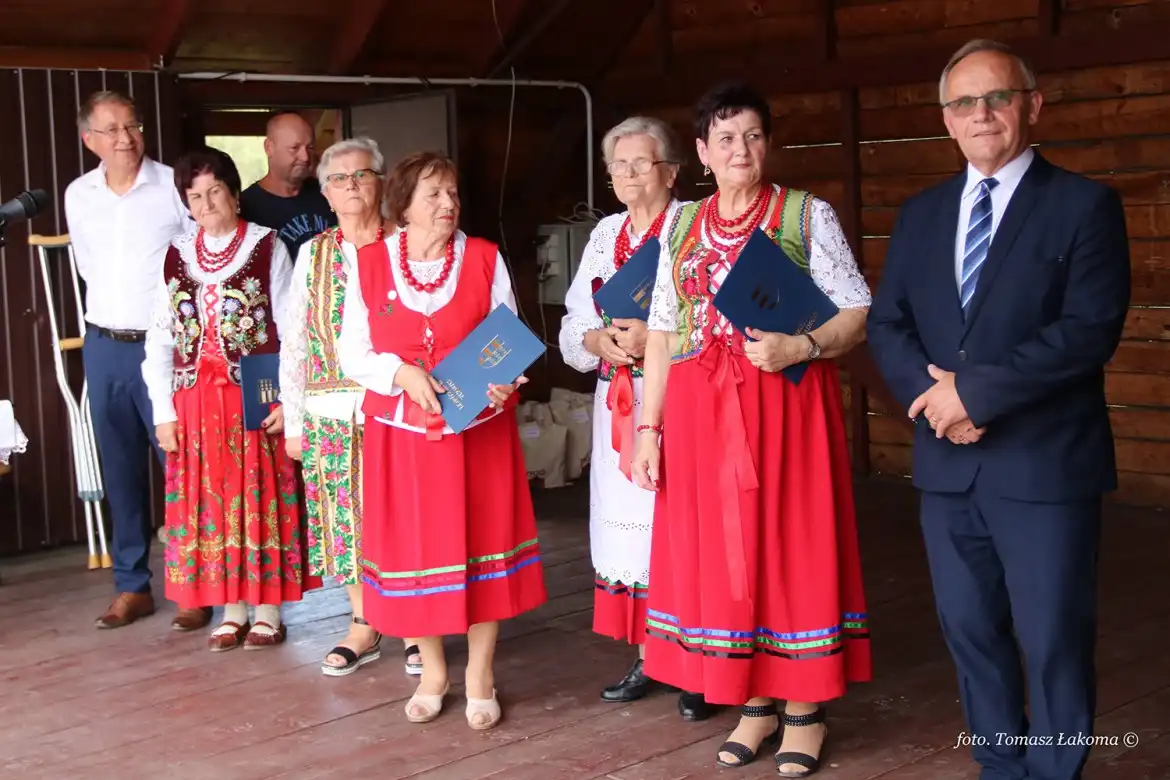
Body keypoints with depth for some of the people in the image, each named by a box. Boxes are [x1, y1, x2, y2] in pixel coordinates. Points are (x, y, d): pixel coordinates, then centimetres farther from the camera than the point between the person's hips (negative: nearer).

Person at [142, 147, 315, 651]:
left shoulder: (267, 247, -2)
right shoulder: (176, 256, 8)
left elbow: (291, 331, -4)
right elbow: (160, 339, 9)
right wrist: (163, 411, 4)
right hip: (196, 404, 4)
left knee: (261, 501, 2)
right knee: (210, 505, 6)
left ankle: (268, 610, 12)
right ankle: (234, 609, 17)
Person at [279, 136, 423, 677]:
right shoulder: (313, 254, 9)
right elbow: (293, 342, 10)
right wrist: (293, 421, 7)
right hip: (333, 412, 3)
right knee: (347, 515, 7)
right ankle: (364, 627, 20)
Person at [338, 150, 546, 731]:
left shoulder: (485, 259, 0)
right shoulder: (369, 264, 0)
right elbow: (352, 354, 0)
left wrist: (505, 379, -19)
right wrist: (402, 373, -17)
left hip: (479, 428, 0)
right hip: (403, 432, 0)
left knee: (482, 542, 3)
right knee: (413, 547, 6)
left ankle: (480, 676, 18)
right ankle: (432, 671, 25)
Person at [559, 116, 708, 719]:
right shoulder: (605, 234, 17)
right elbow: (574, 325, 16)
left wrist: (656, 338, -19)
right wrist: (600, 341, -5)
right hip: (617, 403, 6)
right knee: (626, 522, 7)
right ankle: (646, 658, 18)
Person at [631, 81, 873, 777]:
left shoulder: (808, 216, 0)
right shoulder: (682, 230, 11)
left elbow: (859, 316, -4)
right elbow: (662, 336, 10)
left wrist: (798, 346, -21)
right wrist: (649, 429, 4)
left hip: (786, 406, -4)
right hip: (701, 413, 4)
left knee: (791, 544, 1)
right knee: (719, 552, 7)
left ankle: (804, 708, 13)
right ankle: (755, 701, 20)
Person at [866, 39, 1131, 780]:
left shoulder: (1084, 203, -5)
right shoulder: (922, 213, 12)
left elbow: (1090, 329, -15)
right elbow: (887, 324, 9)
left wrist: (975, 389, -17)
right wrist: (934, 396, -10)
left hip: (1044, 465, -5)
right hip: (948, 463, 5)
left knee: (1053, 643, 1)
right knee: (972, 634, 14)